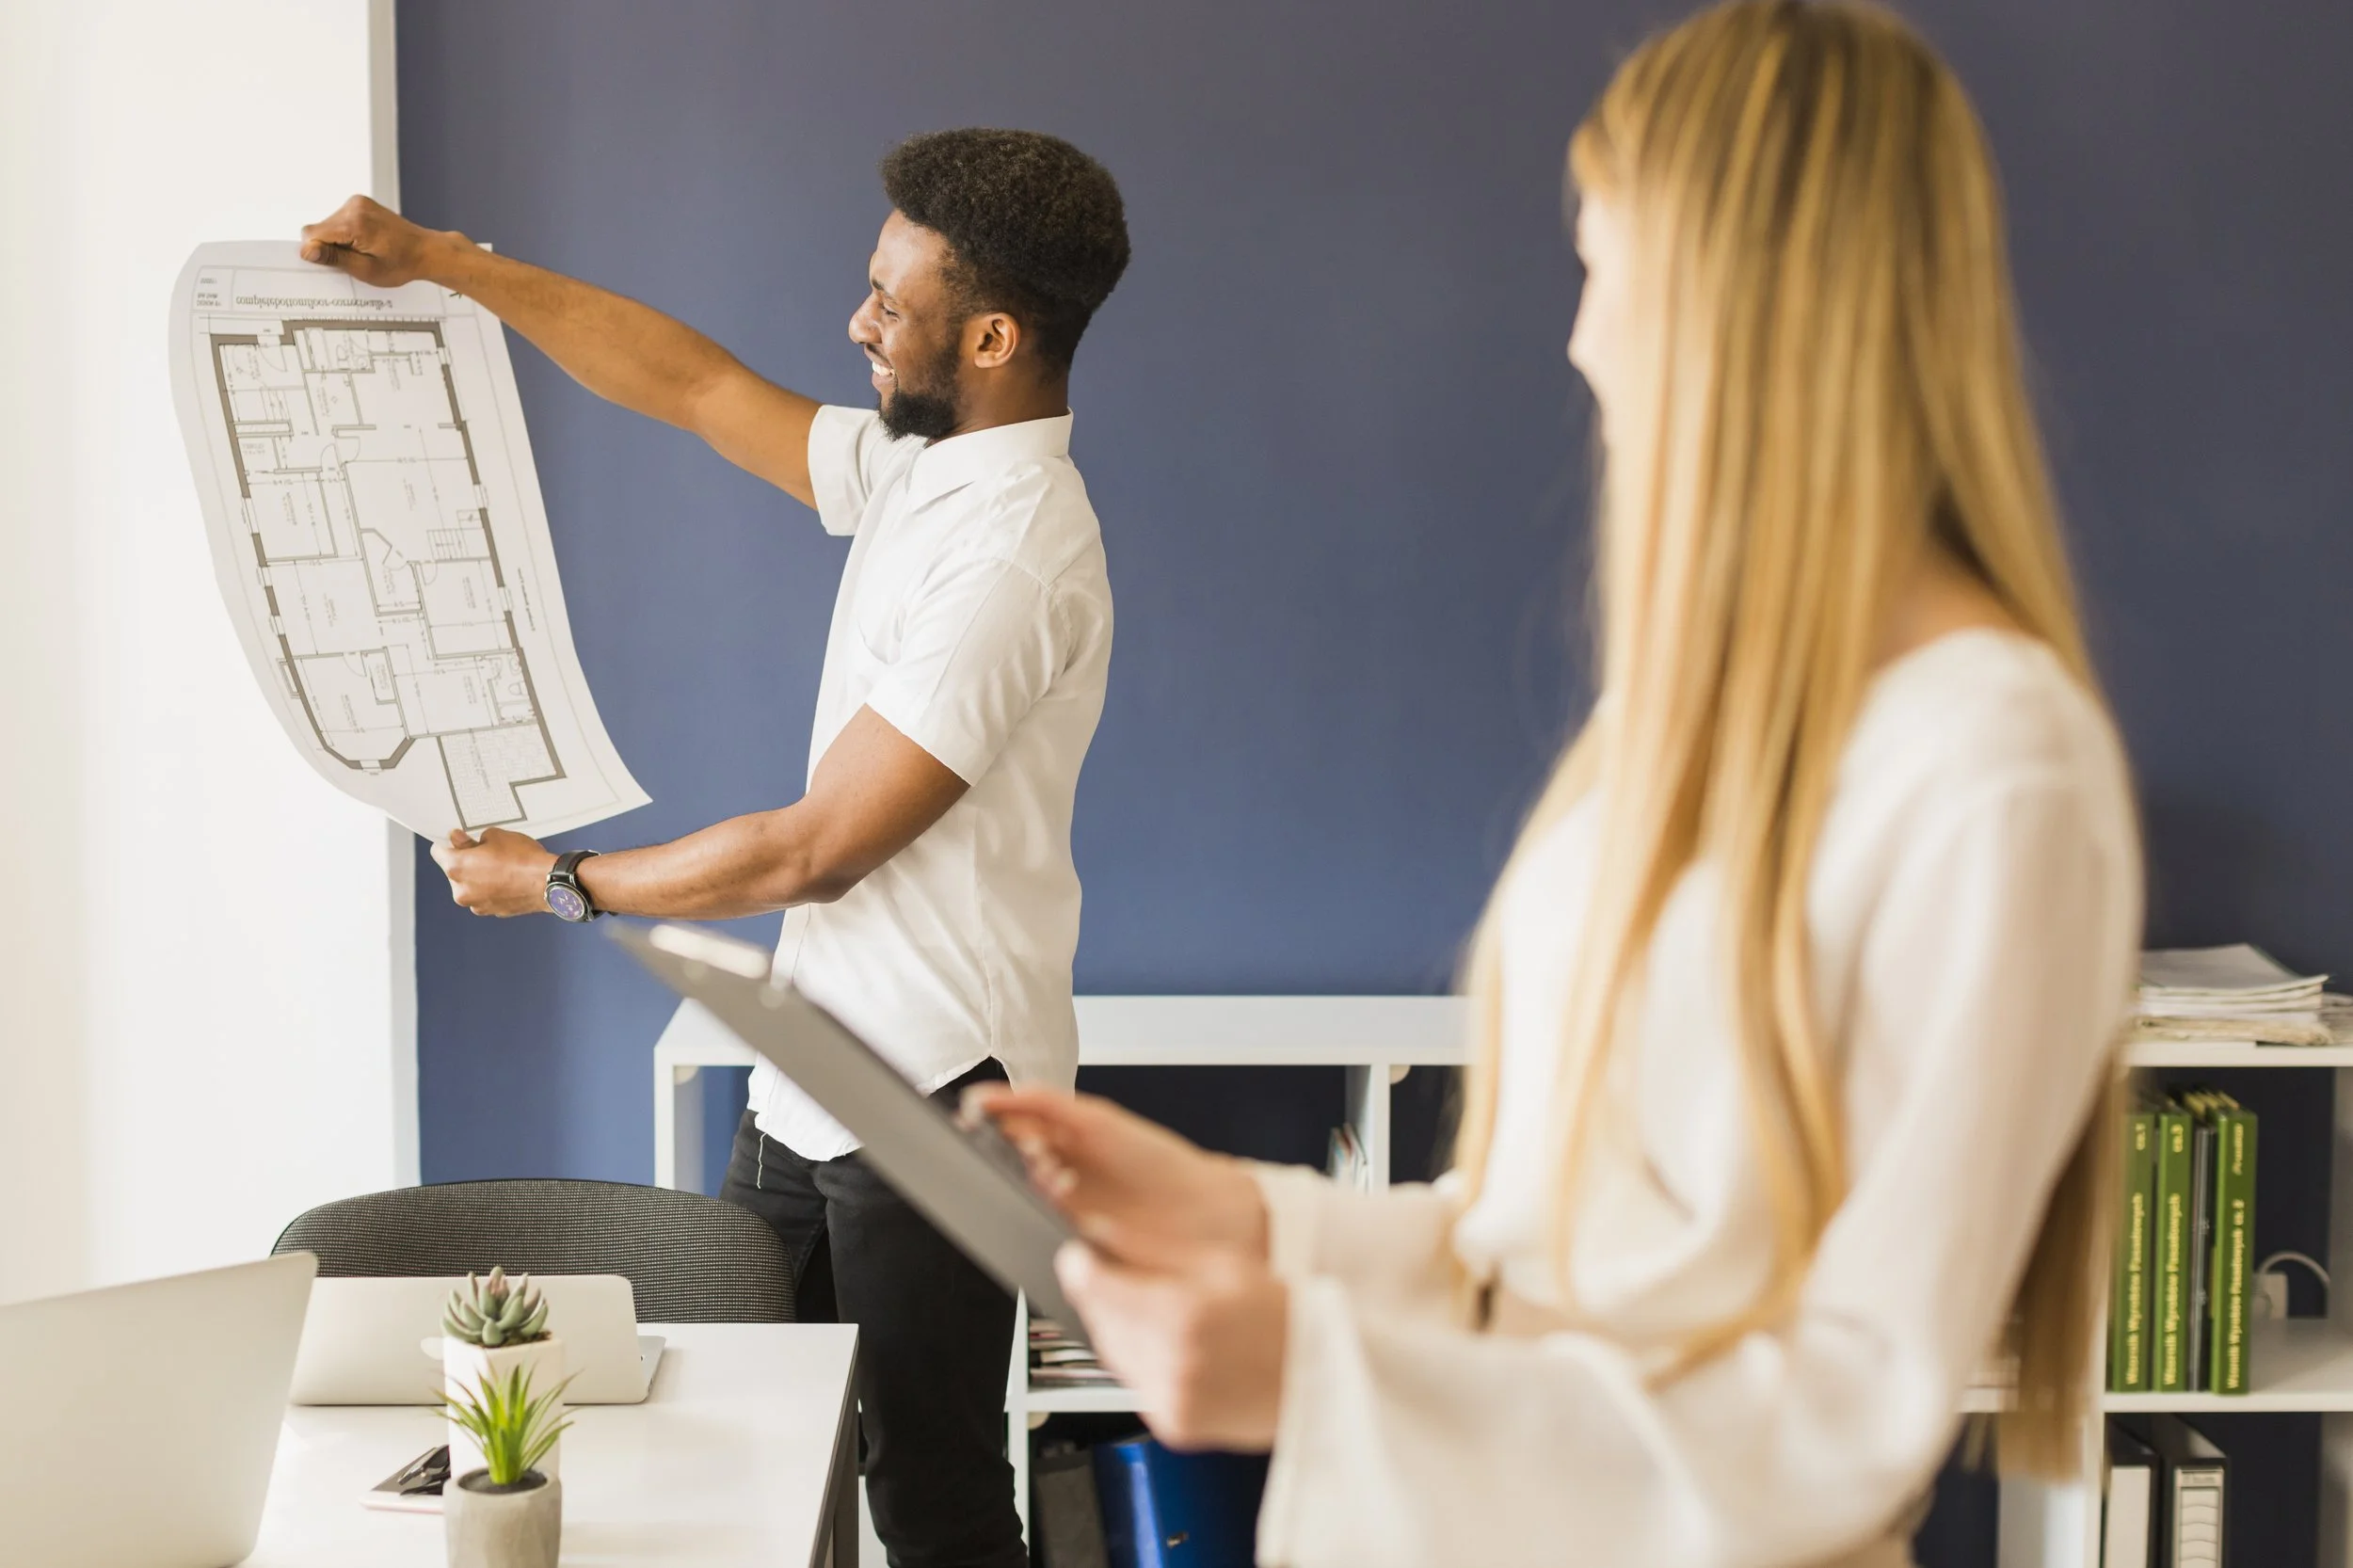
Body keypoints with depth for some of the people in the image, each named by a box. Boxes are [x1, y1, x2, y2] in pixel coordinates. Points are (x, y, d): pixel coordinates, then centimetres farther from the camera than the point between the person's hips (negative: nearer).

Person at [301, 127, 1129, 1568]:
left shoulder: (1014, 558, -23)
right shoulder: (915, 465, 6)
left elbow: (812, 852, -21)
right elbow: (695, 384, 17)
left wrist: (559, 885, -7)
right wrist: (440, 259, 16)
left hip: (931, 1106, -9)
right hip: (816, 1071, 9)